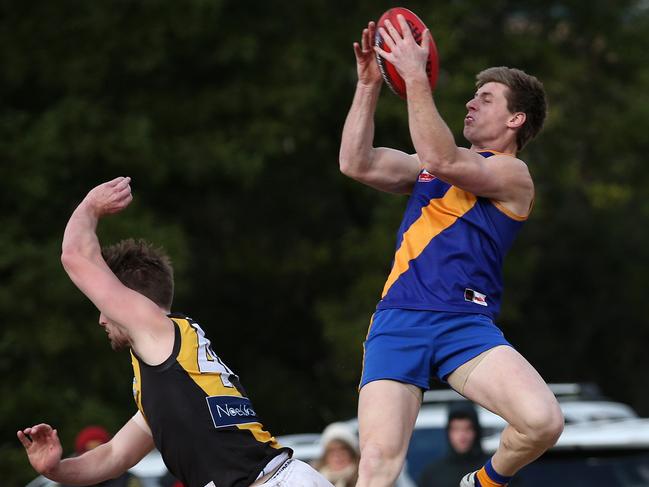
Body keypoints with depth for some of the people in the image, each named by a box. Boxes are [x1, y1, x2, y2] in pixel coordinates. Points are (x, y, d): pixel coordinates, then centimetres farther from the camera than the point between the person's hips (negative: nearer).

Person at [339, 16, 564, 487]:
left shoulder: (513, 174, 3)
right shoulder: (429, 166, 24)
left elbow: (440, 160, -14)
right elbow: (357, 164, 13)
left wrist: (416, 77, -15)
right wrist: (368, 84, 9)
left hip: (466, 323, -4)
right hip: (398, 321, 4)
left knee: (543, 420, -27)